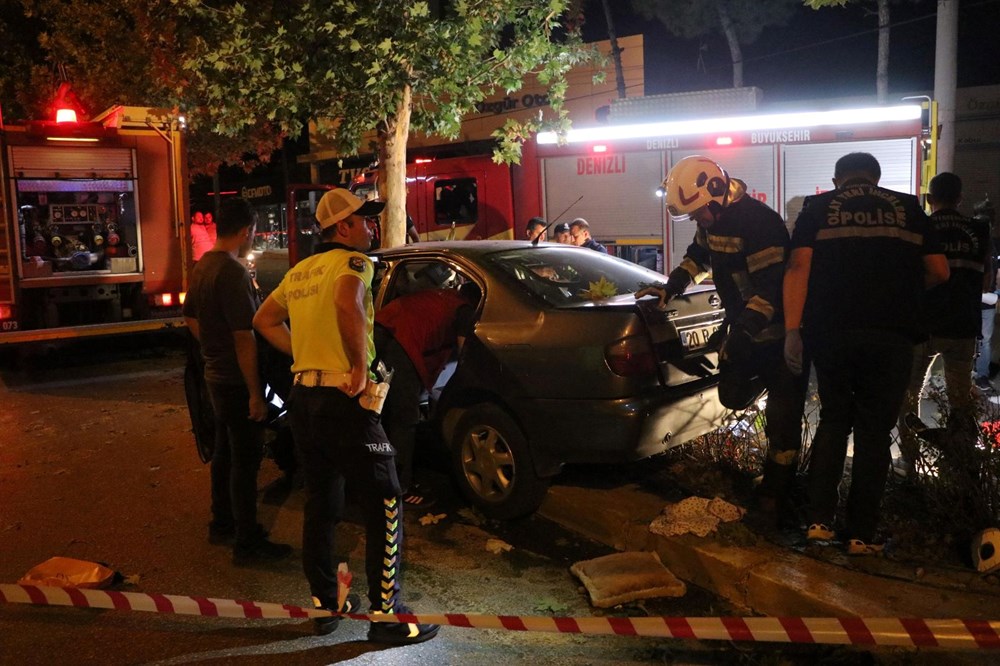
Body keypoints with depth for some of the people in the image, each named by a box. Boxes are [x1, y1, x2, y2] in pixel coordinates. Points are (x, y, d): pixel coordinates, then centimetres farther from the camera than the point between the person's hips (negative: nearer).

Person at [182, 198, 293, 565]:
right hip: (237, 381, -10)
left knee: (224, 452, 21)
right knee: (245, 460, -2)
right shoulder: (233, 272, -22)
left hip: (215, 374, 10)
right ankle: (248, 542, 6)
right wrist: (255, 393, -22)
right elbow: (244, 337, -24)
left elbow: (190, 318, 19)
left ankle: (222, 522, 34)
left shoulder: (202, 266, 8)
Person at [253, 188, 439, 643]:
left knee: (321, 503, 17)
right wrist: (361, 367, -22)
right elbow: (348, 304, -31)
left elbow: (265, 320, 24)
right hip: (344, 401, -8)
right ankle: (386, 613, 5)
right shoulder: (352, 262, -9)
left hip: (303, 397, 9)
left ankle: (325, 603, 27)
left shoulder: (299, 272, 15)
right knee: (383, 506, 0)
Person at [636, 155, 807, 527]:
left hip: (777, 329, -8)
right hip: (743, 324, 8)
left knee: (783, 416, -3)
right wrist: (671, 287, 7)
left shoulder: (760, 223, -26)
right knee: (733, 397, 10)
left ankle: (776, 495, 7)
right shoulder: (713, 219, 2)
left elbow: (773, 287, -30)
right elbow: (699, 256, 20)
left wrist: (744, 330, -33)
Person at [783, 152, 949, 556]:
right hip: (892, 335, 0)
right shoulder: (907, 208, 14)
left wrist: (792, 330, -6)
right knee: (874, 430, 7)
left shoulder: (818, 208, 10)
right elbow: (939, 272, 14)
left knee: (833, 420, 16)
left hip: (830, 332, 1)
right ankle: (861, 534, 10)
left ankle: (818, 520, 9)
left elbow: (799, 267, -3)